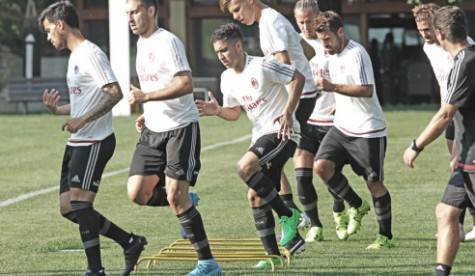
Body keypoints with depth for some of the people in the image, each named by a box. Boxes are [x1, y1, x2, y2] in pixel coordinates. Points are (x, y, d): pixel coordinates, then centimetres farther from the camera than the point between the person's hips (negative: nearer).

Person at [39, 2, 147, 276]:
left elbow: (115, 93, -21)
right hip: (77, 143, 10)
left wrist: (83, 120, -25)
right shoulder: (75, 57, 19)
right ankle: (131, 242, 15)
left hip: (94, 141, -10)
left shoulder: (90, 54, -12)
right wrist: (57, 109, 10)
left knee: (80, 204, -14)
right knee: (68, 208, 7)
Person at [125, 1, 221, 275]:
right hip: (153, 129, 8)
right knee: (137, 193, -3)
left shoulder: (167, 41, -13)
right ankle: (184, 202, 23)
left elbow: (185, 84, -23)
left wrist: (145, 97, -24)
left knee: (175, 195, -13)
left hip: (181, 127, -8)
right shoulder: (142, 42, 15)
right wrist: (148, 114, 14)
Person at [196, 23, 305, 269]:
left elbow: (298, 78, -13)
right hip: (261, 136, 9)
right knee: (255, 196, 4)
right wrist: (217, 111, 0)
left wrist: (287, 112, -18)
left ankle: (288, 215, -15)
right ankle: (274, 255, 10)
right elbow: (235, 112, 20)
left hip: (281, 132, -9)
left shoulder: (262, 67, -14)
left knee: (245, 167, -29)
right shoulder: (227, 78, 10)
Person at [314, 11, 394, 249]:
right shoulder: (333, 55, 11)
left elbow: (367, 90, -25)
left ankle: (386, 236, 12)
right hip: (342, 127, 8)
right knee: (321, 165, -10)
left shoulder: (356, 54, -16)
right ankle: (357, 206, 11)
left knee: (374, 183, -1)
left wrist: (333, 87, -30)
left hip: (368, 131, -8)